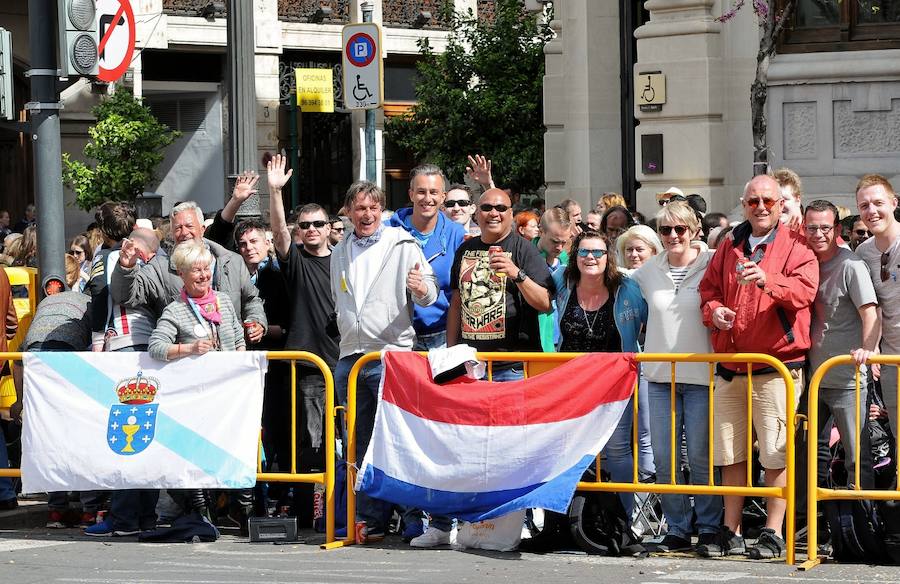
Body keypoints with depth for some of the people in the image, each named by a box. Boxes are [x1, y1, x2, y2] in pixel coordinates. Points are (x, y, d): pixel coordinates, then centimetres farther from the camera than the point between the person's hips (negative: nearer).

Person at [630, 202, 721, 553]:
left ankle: (709, 528, 7)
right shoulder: (647, 272, 10)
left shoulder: (711, 266, -4)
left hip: (702, 375, -4)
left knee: (700, 456, -3)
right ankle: (677, 530, 11)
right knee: (664, 456, 3)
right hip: (660, 374, 4)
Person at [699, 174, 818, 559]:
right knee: (730, 454, 8)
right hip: (730, 366, 5)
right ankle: (732, 533, 16)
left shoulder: (796, 248, 0)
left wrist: (768, 280, -33)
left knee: (775, 454, -7)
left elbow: (803, 291, -16)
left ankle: (773, 534, 0)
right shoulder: (729, 247, 15)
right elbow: (709, 289, 20)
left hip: (776, 366, -5)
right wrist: (713, 310, -2)